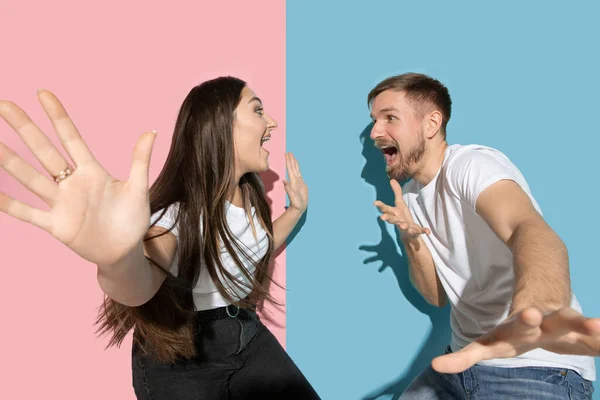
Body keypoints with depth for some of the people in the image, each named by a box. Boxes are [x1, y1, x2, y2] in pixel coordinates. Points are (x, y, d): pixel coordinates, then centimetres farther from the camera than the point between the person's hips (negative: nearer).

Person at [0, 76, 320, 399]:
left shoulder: (251, 191, -5)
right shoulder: (177, 212, -26)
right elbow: (141, 288, -45)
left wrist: (297, 208, 2)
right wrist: (120, 258, -68)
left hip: (245, 333, 6)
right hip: (179, 357, -5)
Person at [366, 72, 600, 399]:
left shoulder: (470, 164, -16)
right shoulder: (411, 195, 6)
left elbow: (532, 231, -36)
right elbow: (437, 296, 6)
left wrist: (529, 314, -57)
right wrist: (410, 240, -12)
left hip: (536, 368, -7)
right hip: (468, 357, 7)